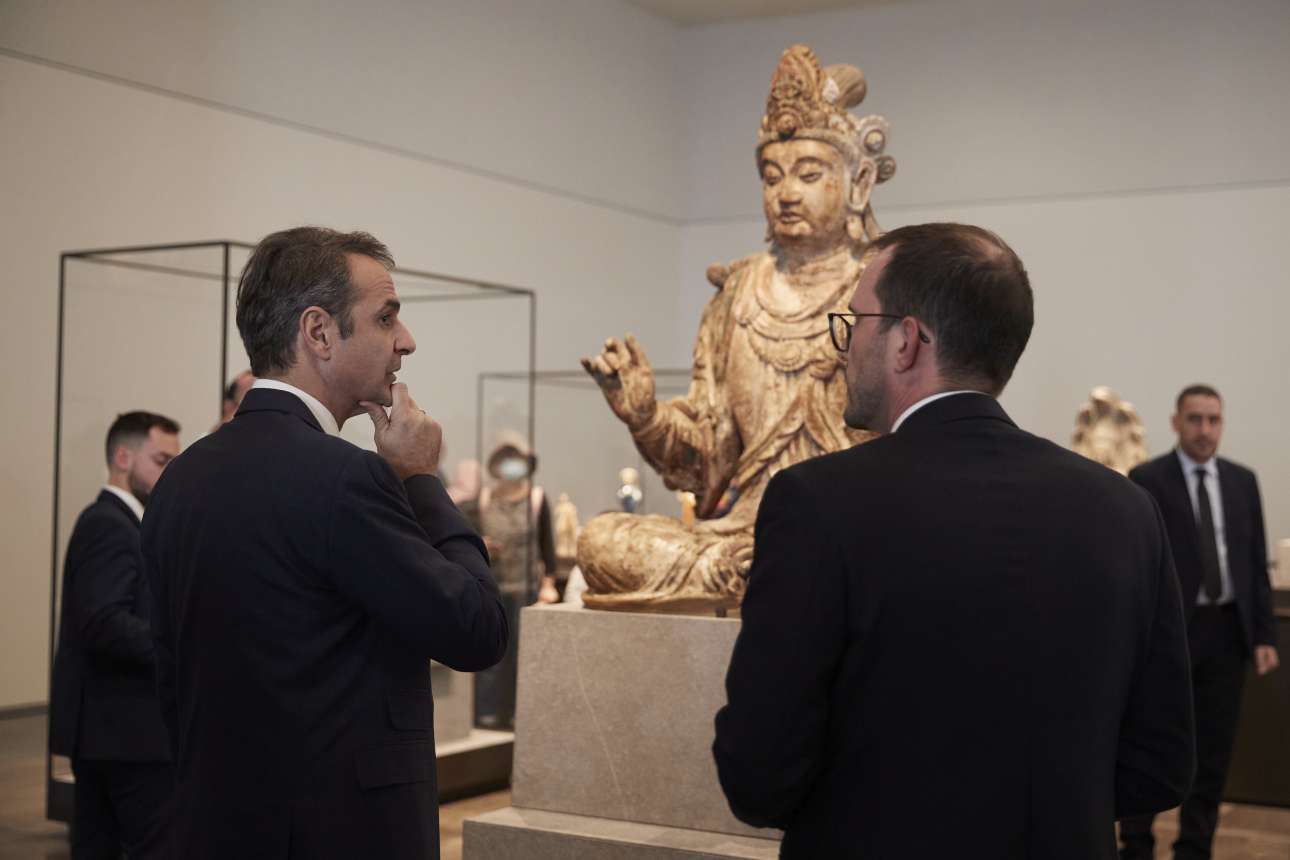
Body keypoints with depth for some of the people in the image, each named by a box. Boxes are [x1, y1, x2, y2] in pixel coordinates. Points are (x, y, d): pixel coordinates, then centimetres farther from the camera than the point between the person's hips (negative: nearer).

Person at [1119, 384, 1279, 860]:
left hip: (1227, 630, 4)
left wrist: (1264, 634, 3)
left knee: (1213, 750, 8)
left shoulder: (1242, 480, 9)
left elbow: (1256, 562, 9)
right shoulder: (1147, 479, -4)